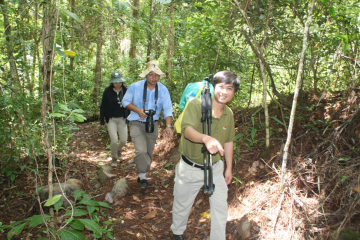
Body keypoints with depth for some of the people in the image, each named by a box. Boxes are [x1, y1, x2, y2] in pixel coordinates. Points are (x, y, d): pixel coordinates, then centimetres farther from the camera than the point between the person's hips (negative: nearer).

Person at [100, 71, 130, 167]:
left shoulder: (126, 90, -4)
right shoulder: (107, 91, -7)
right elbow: (103, 106, 0)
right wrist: (102, 121, 1)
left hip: (122, 119, 2)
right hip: (111, 119, -2)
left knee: (123, 140, 5)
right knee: (114, 141, -9)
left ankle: (118, 150, 40)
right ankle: (114, 158, 18)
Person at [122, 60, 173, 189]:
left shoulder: (163, 90, -8)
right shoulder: (135, 87, -12)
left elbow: (168, 109, -11)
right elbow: (125, 101, -2)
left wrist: (168, 126, -24)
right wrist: (138, 110, -19)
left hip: (153, 124, 3)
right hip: (137, 123, -3)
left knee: (149, 152, 15)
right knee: (141, 150, -21)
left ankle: (142, 175, 37)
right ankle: (142, 177, -1)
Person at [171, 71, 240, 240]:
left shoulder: (229, 114, -1)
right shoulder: (197, 105, -20)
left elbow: (228, 141, 10)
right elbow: (187, 130, -35)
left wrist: (229, 168, 12)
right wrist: (206, 138, -55)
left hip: (215, 168, 4)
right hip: (190, 168, -3)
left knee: (220, 206, 8)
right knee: (182, 205, 17)